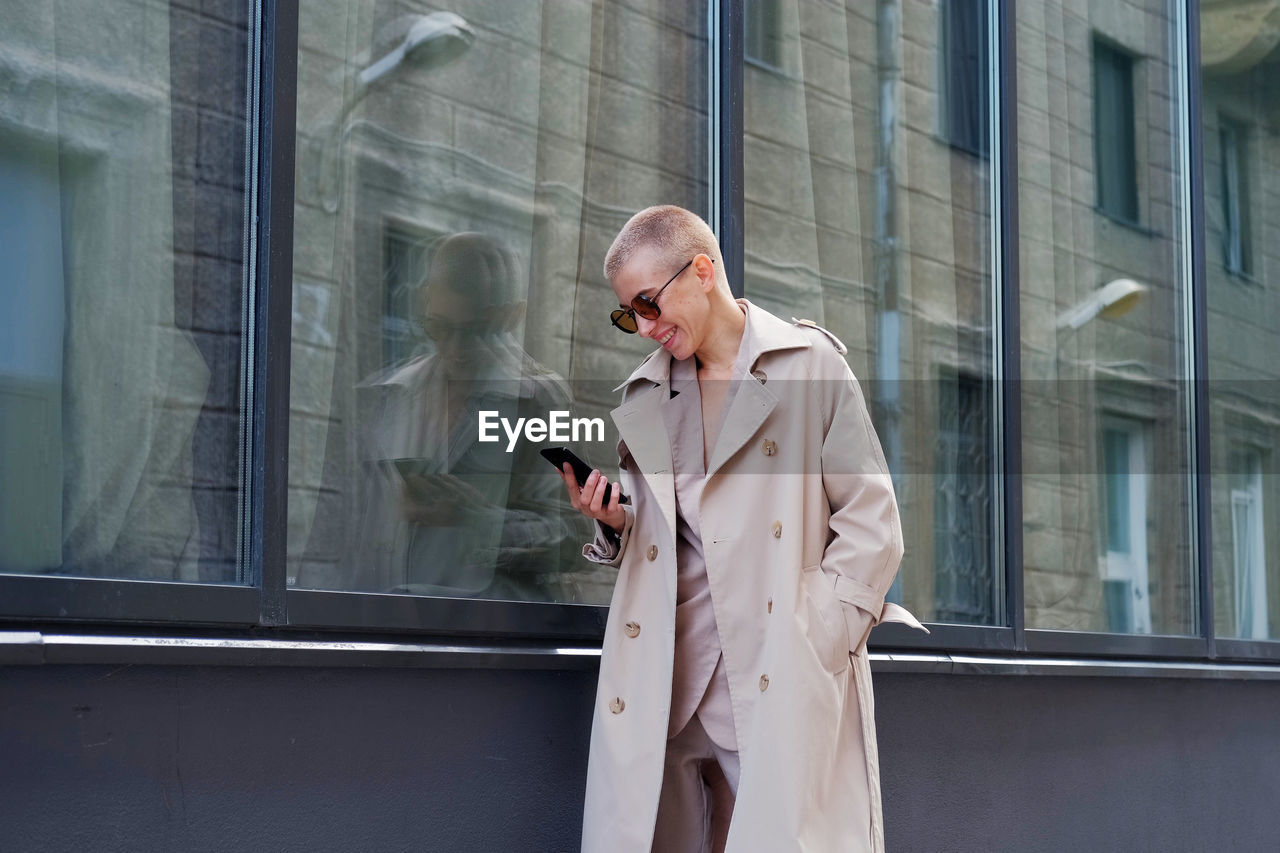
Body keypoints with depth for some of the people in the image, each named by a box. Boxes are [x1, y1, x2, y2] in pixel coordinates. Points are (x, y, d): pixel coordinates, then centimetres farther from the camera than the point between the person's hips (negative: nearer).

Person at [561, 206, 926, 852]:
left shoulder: (809, 362, 4)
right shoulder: (642, 395, 19)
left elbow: (872, 525, 0)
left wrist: (817, 641, -9)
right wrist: (614, 524, 2)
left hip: (783, 684, -4)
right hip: (664, 689, 4)